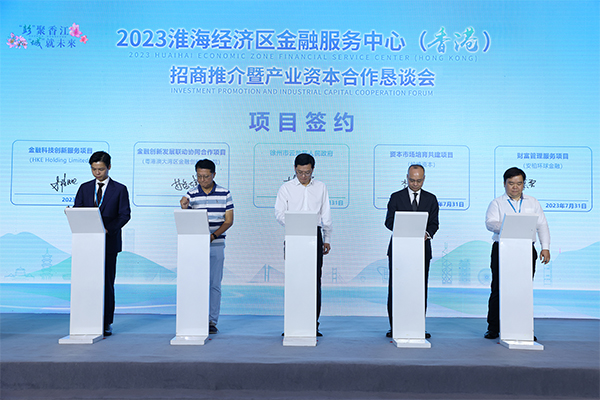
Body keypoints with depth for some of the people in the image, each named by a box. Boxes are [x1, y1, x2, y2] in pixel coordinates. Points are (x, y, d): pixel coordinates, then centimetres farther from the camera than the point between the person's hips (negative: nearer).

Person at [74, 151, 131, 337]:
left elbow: (125, 215, -3)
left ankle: (107, 323, 7)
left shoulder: (119, 189, 4)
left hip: (109, 240, -2)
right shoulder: (84, 188, 13)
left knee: (107, 282, 0)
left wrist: (109, 229, -18)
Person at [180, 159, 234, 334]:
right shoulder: (191, 195, 3)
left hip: (216, 245, 0)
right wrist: (184, 208, -17)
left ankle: (212, 321, 10)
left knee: (215, 284, 3)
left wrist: (213, 235, -12)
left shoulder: (225, 194, 2)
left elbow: (229, 221, 0)